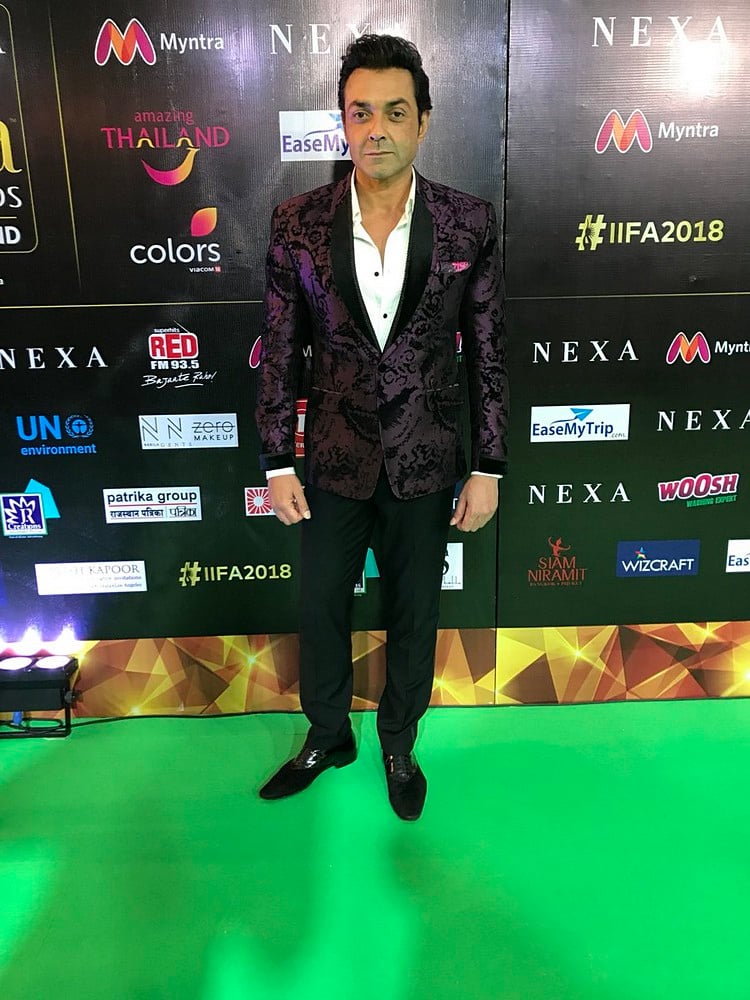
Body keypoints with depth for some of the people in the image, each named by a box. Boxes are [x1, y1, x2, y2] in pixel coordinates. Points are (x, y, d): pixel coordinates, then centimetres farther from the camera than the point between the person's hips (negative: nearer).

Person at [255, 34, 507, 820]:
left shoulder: (469, 224, -7)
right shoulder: (297, 225, -6)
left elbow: (487, 355, -2)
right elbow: (279, 353, -1)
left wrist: (487, 469, -3)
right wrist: (276, 466, -1)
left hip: (427, 460, 0)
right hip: (334, 459, 1)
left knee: (414, 615, 15)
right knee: (319, 609, 14)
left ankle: (399, 743, 41)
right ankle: (327, 737, 41)